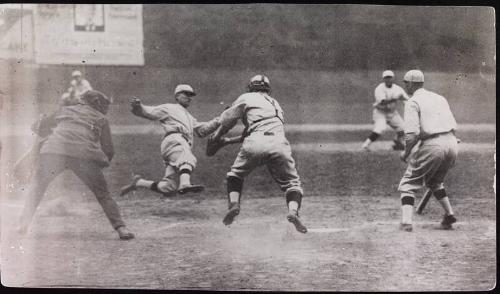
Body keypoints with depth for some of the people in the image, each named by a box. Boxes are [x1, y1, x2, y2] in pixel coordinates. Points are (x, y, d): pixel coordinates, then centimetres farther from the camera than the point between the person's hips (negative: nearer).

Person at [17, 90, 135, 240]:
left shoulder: (64, 110, 31)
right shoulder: (100, 118, 24)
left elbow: (42, 128, 39)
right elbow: (108, 150, 20)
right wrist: (101, 164, 37)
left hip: (53, 150, 1)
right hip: (84, 153, -1)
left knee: (36, 188, 21)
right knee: (102, 193, 12)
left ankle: (23, 224, 14)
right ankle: (120, 228, 1)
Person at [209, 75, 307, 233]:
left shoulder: (246, 98, 21)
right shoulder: (274, 103, 37)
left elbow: (228, 119, 19)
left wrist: (217, 136, 37)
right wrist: (231, 140, 47)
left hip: (255, 143, -2)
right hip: (279, 142, 3)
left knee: (235, 174, 20)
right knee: (291, 181, 8)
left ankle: (233, 203, -3)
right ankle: (293, 210, -19)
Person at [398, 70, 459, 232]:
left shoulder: (413, 102, -2)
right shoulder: (440, 98, 20)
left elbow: (412, 134, -14)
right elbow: (454, 127, 17)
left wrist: (406, 153, 1)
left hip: (432, 145, -7)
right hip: (452, 143, 7)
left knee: (409, 183, 5)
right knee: (434, 181, 30)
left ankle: (406, 221, -11)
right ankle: (449, 214, 21)